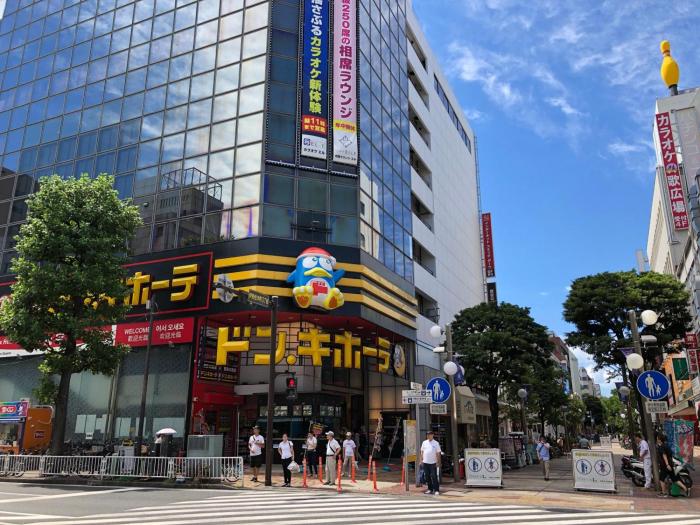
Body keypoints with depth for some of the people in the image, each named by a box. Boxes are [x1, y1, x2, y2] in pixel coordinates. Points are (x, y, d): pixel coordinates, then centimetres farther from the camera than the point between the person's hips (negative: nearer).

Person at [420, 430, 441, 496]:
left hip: (433, 463, -4)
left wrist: (438, 462, -7)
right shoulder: (424, 442, 9)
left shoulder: (436, 443, -1)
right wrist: (421, 460, 7)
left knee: (434, 477, -6)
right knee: (427, 477, 9)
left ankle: (436, 490, -1)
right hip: (425, 462, 4)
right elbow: (422, 452, 13)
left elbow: (438, 453, -2)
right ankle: (430, 489, 20)